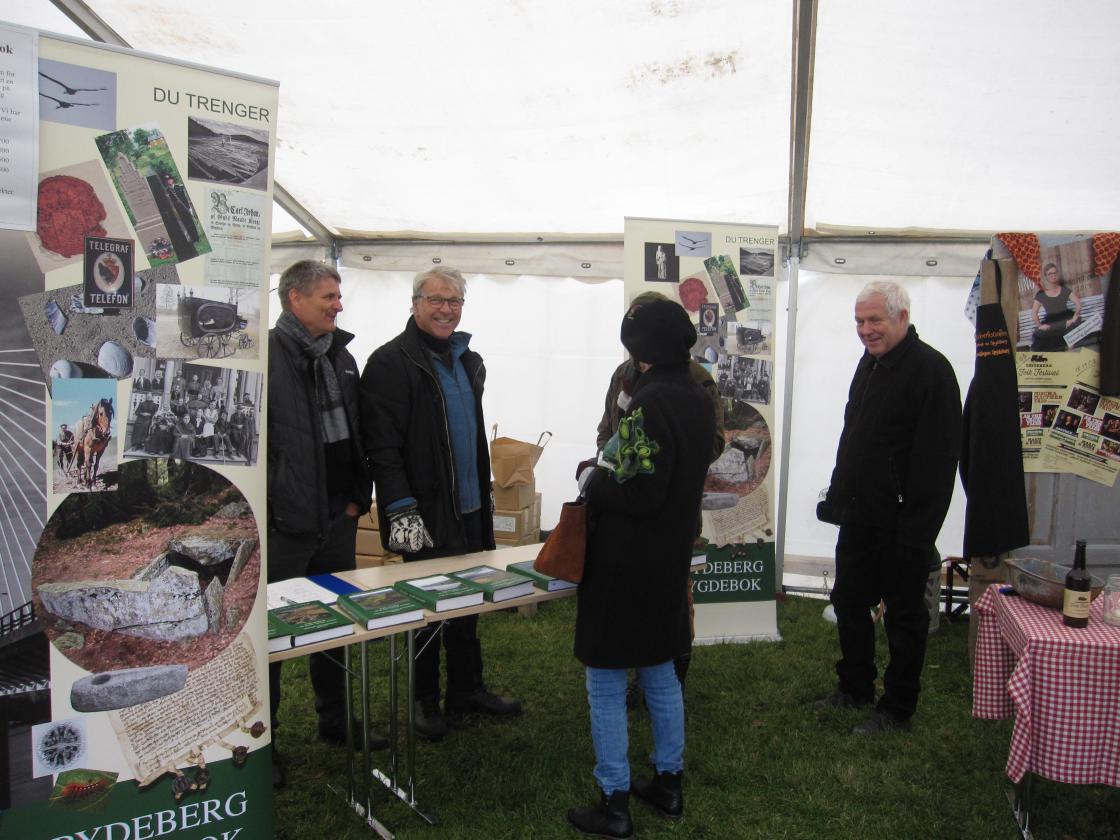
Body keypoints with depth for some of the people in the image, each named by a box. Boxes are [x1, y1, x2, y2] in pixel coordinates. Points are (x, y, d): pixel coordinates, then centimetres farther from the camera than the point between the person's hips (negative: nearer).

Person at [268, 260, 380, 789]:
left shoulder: (341, 357, 11)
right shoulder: (267, 354, -12)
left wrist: (359, 496, 9)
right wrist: (267, 507, -17)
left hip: (337, 518, 7)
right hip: (283, 522, -7)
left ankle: (335, 721, 35)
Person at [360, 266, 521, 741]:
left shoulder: (469, 361, 14)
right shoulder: (390, 362, -11)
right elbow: (380, 444, -18)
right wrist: (401, 508, -23)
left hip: (470, 508, 7)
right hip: (425, 513, -7)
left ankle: (466, 689, 31)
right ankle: (426, 700, 22)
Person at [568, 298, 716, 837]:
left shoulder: (650, 403, -22)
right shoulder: (699, 399, 5)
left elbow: (641, 494, -26)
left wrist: (593, 482, -9)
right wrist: (607, 471, 9)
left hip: (624, 567, -9)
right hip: (671, 561, 9)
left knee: (606, 682, 5)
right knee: (660, 672, 21)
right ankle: (668, 785, 34)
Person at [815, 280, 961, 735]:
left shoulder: (931, 369, -17)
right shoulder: (869, 363, 11)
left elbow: (937, 459, -21)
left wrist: (917, 529, -22)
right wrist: (837, 496, 16)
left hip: (902, 523, -9)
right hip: (859, 517, 9)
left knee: (904, 616, 7)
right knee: (849, 603, 18)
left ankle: (897, 710, 22)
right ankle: (854, 688, 36)